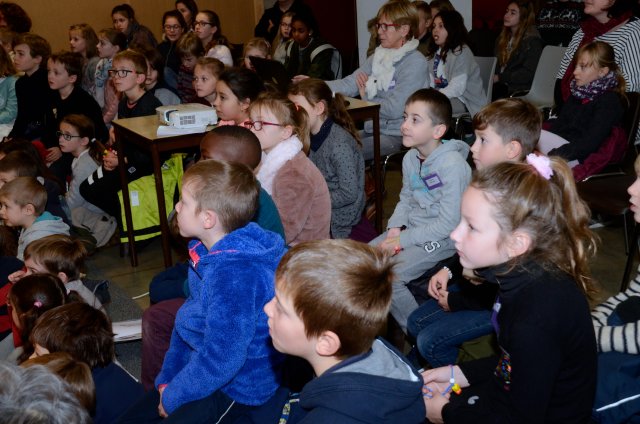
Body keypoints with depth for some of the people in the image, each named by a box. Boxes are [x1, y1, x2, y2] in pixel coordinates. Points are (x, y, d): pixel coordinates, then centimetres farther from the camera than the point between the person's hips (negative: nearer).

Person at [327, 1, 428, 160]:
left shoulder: (415, 62, -11)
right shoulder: (378, 57, 12)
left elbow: (395, 109, -18)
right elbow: (348, 84, 3)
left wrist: (366, 97, -3)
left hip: (395, 136, -7)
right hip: (372, 129, 7)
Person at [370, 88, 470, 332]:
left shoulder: (453, 165, -22)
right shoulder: (411, 158, 3)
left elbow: (449, 224, -22)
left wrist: (403, 239, -19)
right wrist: (395, 228, -4)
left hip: (440, 239, -8)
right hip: (411, 228, 8)